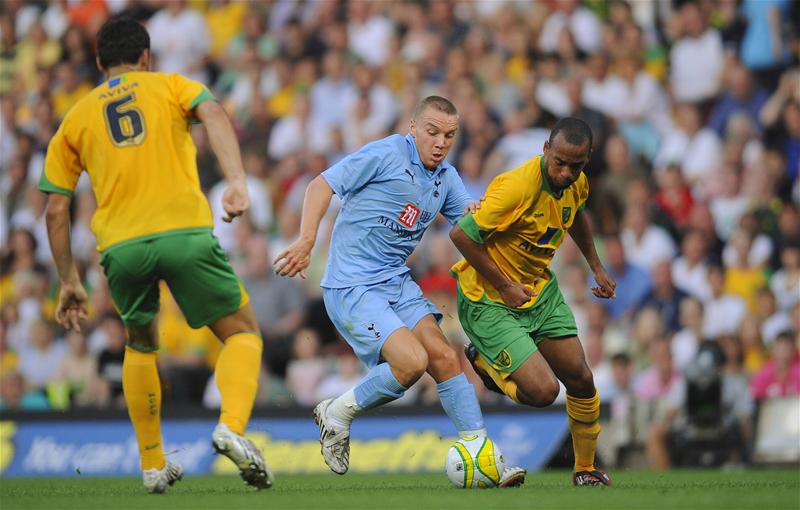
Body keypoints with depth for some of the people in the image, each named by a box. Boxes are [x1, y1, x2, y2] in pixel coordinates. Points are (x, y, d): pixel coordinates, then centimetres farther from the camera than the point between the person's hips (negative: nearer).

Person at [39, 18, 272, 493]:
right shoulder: (170, 85, 18)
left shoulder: (76, 119, 23)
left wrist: (70, 282, 24)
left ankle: (153, 464, 25)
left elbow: (56, 210, 17)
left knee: (141, 344, 27)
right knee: (243, 332, 10)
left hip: (121, 247, 3)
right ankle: (232, 427, -17)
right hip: (186, 231, -2)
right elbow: (214, 114, -6)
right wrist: (237, 181, -19)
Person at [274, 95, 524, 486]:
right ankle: (338, 414, 0)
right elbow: (322, 185, -11)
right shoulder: (386, 154, -11)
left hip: (397, 283, 8)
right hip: (351, 288, -8)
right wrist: (306, 241, -20)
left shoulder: (446, 178, 11)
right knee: (412, 360, -22)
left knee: (445, 359, -4)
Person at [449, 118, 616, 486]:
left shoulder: (576, 183, -4)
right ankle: (482, 359, 14)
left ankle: (586, 470, 28)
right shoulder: (518, 186, -31)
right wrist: (505, 286, -22)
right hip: (489, 301, -8)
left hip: (541, 290, 8)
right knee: (543, 391, -16)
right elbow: (461, 234, -26)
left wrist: (596, 267, 21)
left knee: (581, 381, 6)